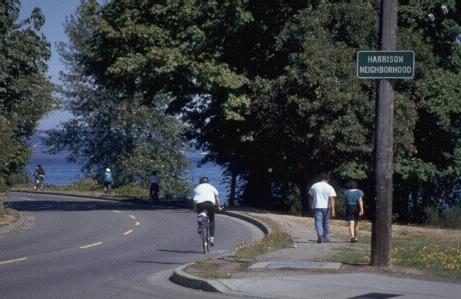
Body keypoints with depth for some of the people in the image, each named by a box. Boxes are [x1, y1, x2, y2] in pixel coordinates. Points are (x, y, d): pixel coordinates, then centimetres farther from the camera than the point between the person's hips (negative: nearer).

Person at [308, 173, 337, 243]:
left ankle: (320, 235, -29)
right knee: (326, 223, 12)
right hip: (326, 207, 0)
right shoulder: (329, 187, -4)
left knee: (318, 222, -6)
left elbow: (311, 196, 12)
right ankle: (325, 237, 20)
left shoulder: (314, 186, 5)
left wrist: (312, 206, 25)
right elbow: (332, 199, -12)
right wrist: (333, 210, -15)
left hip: (317, 207, 0)